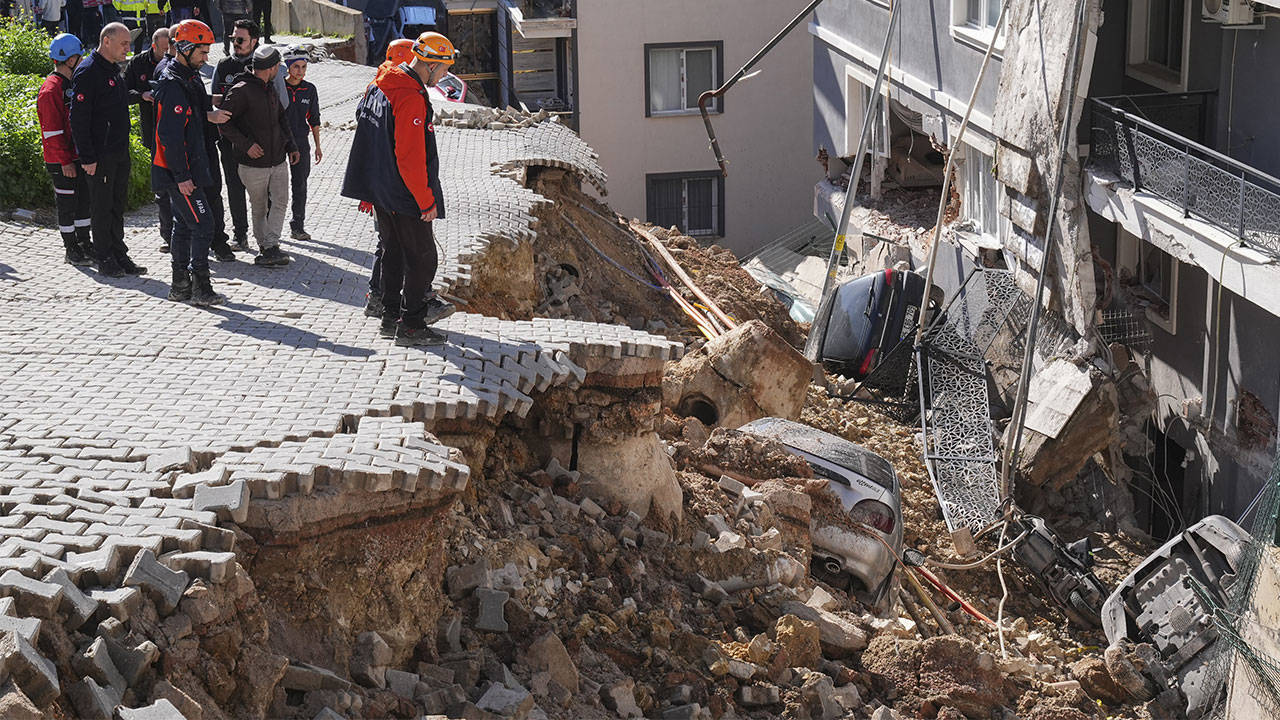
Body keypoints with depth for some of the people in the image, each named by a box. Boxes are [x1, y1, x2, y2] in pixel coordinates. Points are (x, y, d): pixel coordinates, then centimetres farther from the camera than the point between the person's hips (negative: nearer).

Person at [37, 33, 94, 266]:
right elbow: (52, 131, -20)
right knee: (67, 204, 1)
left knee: (84, 199, 14)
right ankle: (71, 249, 10)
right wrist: (65, 162, -21)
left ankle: (84, 243, 25)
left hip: (80, 157, 8)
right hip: (62, 161, -8)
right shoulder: (51, 90, -17)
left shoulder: (73, 84, 11)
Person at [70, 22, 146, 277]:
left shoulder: (113, 70, 13)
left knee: (118, 204, 12)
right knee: (102, 207, 0)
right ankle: (104, 258, 8)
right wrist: (87, 157, -20)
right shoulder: (87, 72, -15)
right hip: (100, 156, -9)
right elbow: (78, 118, -18)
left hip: (120, 152, 9)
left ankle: (119, 254, 19)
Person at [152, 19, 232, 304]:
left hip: (190, 168, 11)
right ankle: (200, 289, -6)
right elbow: (171, 135, -23)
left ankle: (180, 286, 22)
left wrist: (208, 115, 2)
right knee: (202, 224, -10)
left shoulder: (190, 78, 13)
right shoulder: (173, 85, -19)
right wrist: (182, 177, -22)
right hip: (180, 172, -11)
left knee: (184, 225, 15)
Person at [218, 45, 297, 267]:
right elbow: (223, 121, -14)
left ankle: (270, 247, -9)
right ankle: (265, 247, 14)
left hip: (278, 159, 7)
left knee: (281, 202, -6)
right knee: (259, 208, 5)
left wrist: (290, 146, 15)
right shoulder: (241, 91, -13)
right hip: (253, 163, -7)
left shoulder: (270, 89, 13)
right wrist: (246, 144, -19)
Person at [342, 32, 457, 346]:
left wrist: (369, 191, 24)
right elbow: (410, 159, -25)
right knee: (422, 257, -1)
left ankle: (391, 316, 27)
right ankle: (410, 326, 2)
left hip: (379, 189, 10)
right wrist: (427, 201, -17)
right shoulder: (411, 99, -23)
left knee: (394, 253, 19)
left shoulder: (379, 84, 9)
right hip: (404, 196, -10)